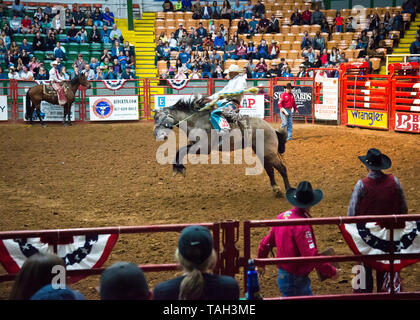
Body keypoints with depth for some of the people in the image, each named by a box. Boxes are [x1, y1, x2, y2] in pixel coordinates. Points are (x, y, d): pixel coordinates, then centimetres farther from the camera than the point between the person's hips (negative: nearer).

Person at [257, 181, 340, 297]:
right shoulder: (302, 225, -25)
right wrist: (332, 272, -18)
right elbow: (311, 256, -29)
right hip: (294, 281, -9)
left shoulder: (282, 217, 1)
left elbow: (265, 243, 10)